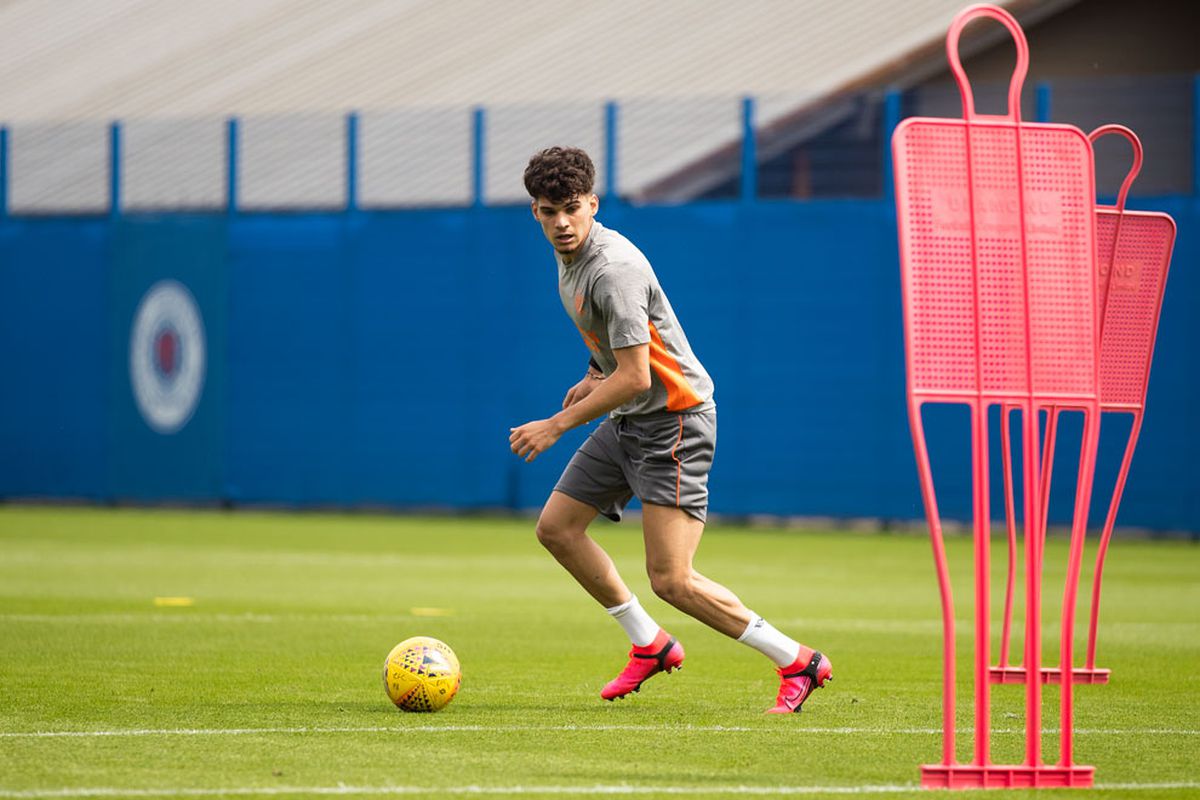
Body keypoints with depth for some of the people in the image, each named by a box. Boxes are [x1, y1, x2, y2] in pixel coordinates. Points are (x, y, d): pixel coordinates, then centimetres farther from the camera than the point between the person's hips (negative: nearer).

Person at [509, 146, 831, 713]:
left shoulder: (613, 268, -24)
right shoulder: (570, 259, 7)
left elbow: (635, 378, -25)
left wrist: (556, 426, -20)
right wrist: (594, 377, 13)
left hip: (674, 420, -10)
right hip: (626, 421, 10)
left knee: (670, 580, -15)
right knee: (556, 528, 11)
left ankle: (797, 663, -5)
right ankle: (649, 645, 22)